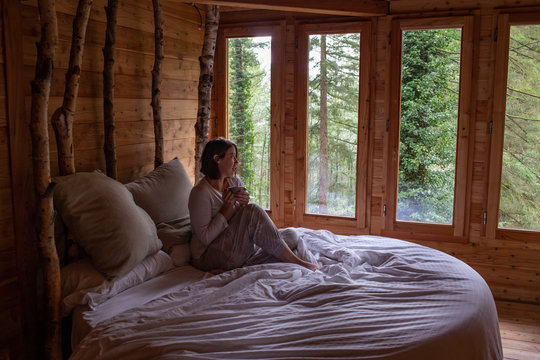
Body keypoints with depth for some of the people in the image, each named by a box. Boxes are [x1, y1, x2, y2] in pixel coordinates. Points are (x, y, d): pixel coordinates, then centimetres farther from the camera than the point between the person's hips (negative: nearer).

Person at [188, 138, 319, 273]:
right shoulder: (201, 192, -16)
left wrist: (245, 204, -13)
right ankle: (297, 262, -18)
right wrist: (227, 206, -21)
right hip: (207, 257, -8)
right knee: (253, 211, -25)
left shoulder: (235, 182, 7)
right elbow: (205, 238, -20)